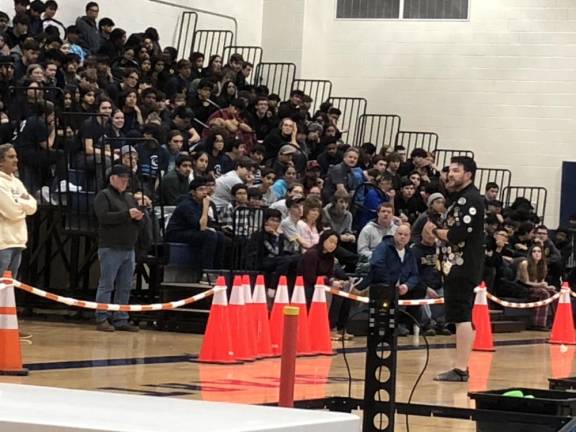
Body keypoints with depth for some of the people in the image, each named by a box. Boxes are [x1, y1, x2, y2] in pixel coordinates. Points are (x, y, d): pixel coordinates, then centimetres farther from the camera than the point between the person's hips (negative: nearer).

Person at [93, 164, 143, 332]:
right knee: (106, 285, -6)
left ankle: (120, 320, 10)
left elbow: (139, 222, 21)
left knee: (125, 287, 6)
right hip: (111, 248, -7)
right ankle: (102, 320, -4)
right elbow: (104, 217, -16)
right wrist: (127, 214, -19)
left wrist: (139, 217, -4)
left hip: (129, 249, 7)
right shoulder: (103, 196, -1)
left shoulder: (130, 198, 20)